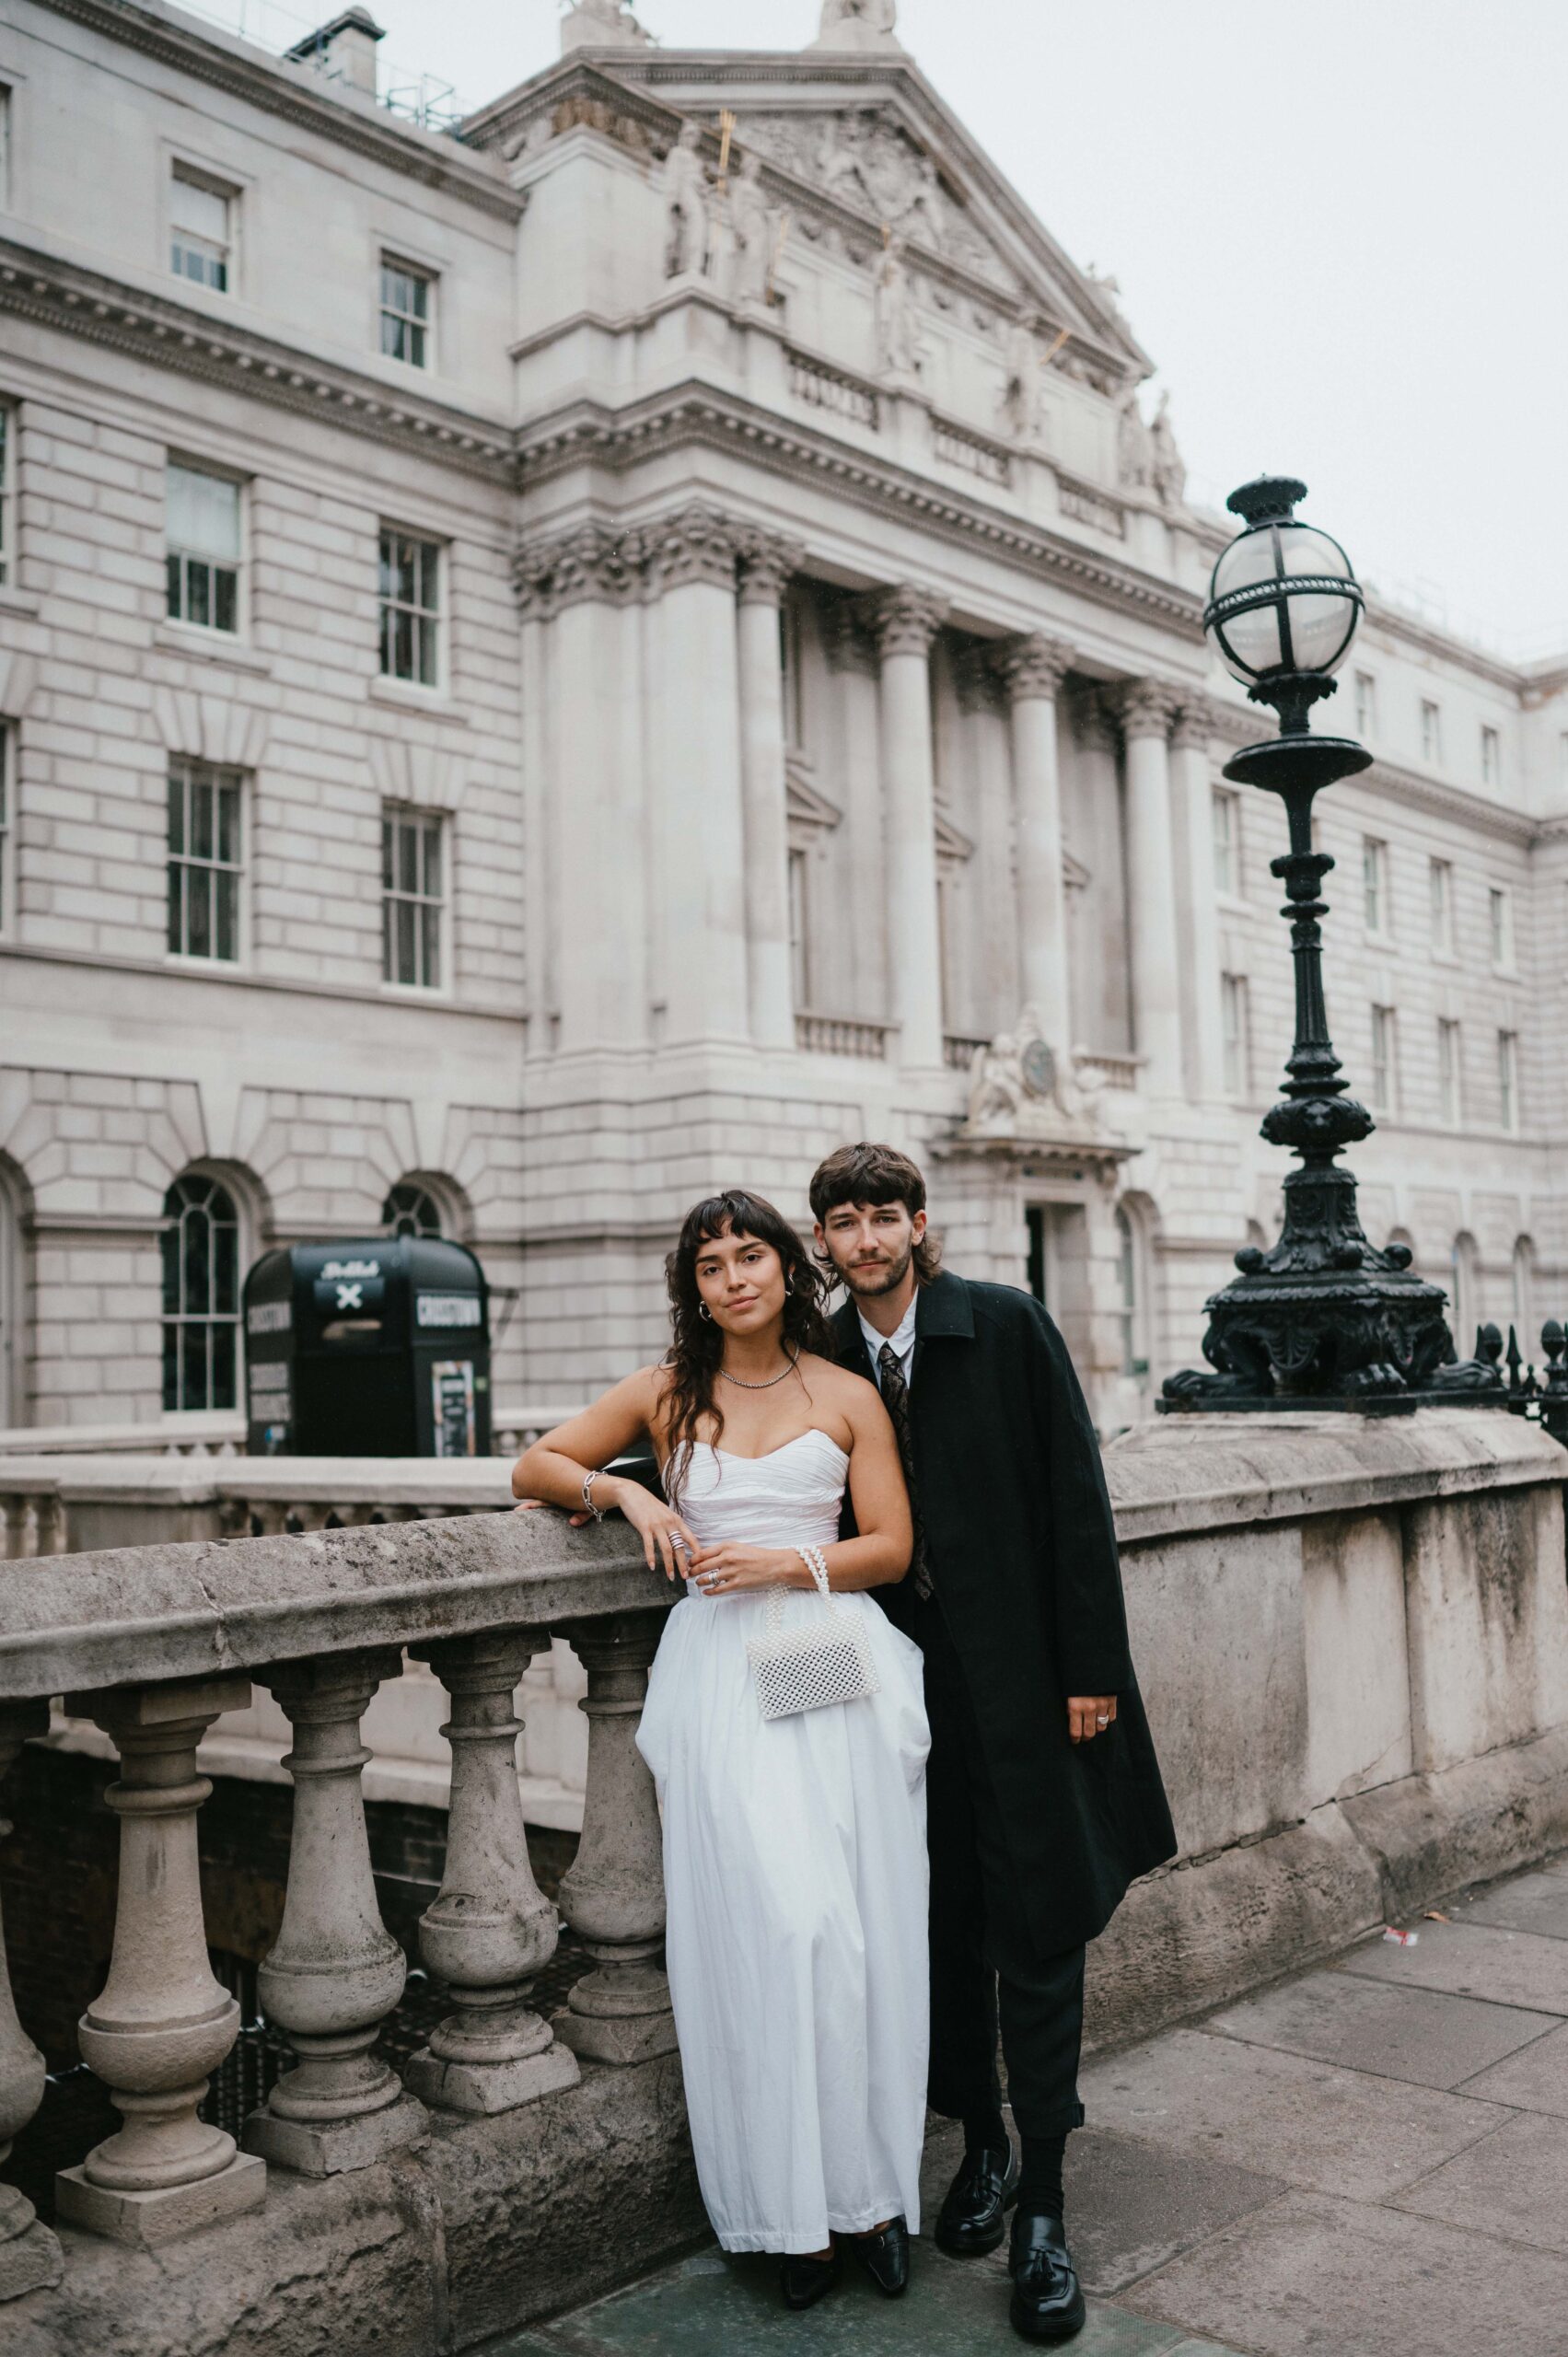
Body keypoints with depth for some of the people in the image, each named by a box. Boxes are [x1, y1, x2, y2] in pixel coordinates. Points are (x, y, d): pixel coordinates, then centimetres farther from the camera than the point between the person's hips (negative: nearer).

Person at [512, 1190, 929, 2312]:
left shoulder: (848, 1396, 6)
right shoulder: (666, 1394, 9)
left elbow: (892, 1547, 4)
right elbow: (533, 1467, 13)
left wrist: (784, 1564, -10)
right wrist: (621, 1488, -5)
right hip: (721, 1676, 0)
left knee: (856, 1927, -1)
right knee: (770, 1925, -5)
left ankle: (870, 2183, 14)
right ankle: (795, 2204, 7)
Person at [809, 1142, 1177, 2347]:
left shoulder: (1007, 1324, -8)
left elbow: (1077, 1498, -8)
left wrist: (1092, 1665, -11)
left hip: (1020, 1675, -3)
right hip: (903, 1679, 4)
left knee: (1036, 1930, 1)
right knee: (944, 1923, 13)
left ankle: (1043, 2205, 13)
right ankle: (983, 2149, 33)